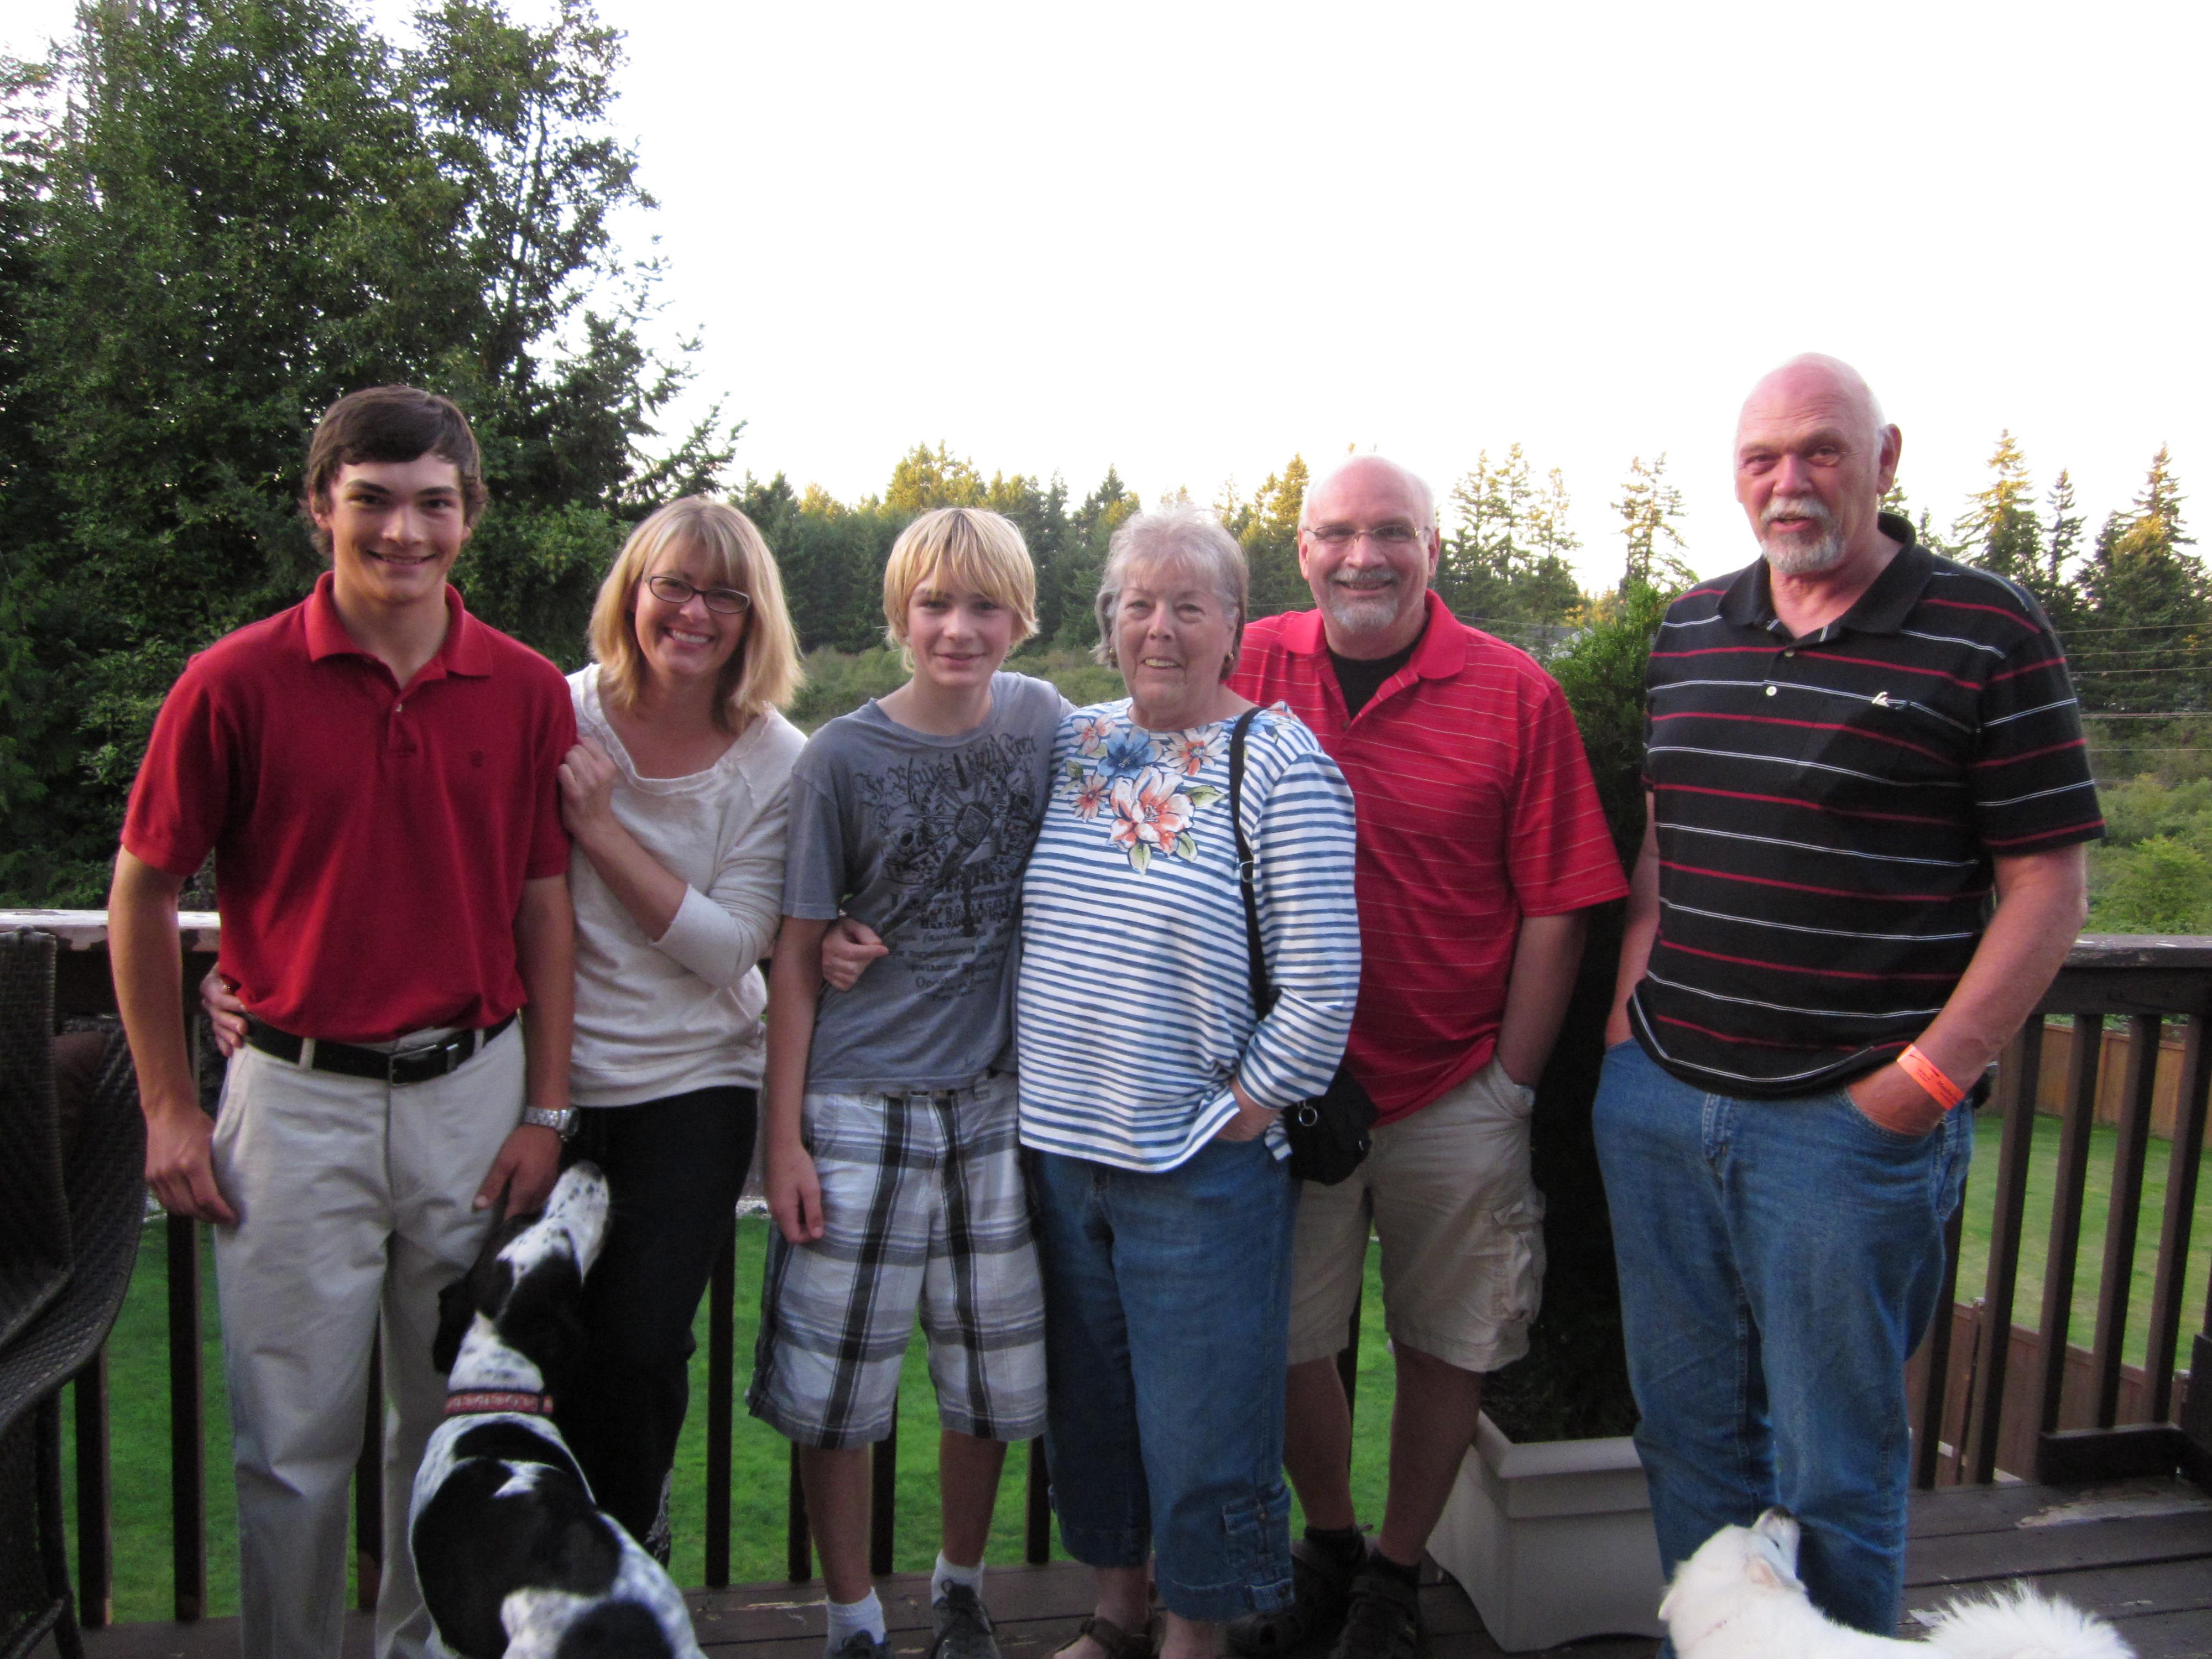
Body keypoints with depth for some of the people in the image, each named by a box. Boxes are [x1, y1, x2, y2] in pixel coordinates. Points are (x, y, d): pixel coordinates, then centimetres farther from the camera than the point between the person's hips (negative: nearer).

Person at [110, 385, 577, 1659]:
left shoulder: (527, 691, 0)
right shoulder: (239, 682, -6)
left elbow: (544, 907, 4)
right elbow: (143, 897, 1)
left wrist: (547, 1109, 1)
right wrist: (171, 1108, -1)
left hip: (473, 1089, 2)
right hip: (299, 1098, -2)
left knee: (459, 1421, 16)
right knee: (297, 1440, 8)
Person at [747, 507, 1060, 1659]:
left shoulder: (1043, 719, 1)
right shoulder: (840, 757, -7)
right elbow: (796, 955, -3)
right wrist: (782, 1134, -6)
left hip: (998, 1100, 3)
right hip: (858, 1107, -2)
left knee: (994, 1386, 13)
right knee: (832, 1389, 6)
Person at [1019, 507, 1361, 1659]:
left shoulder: (1280, 763, -11)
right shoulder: (1068, 745, 6)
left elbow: (1321, 987, -13)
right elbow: (1013, 922, 14)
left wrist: (1241, 1113, -10)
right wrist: (1041, 1089, 9)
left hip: (1200, 1168, -5)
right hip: (1056, 1150, 6)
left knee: (1199, 1426, 9)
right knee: (1087, 1404, 20)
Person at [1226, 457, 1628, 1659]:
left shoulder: (1514, 695, -7)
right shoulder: (1251, 670, -2)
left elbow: (1556, 907, -5)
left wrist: (1511, 1083, -5)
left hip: (1453, 1095, -1)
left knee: (1444, 1349, 13)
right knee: (1284, 1337, 11)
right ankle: (1326, 1549, 37)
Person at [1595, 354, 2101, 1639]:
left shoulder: (1987, 636, -5)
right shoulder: (1688, 634, 10)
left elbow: (2047, 886, -6)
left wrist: (1933, 1074, -14)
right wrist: (1631, 1006, 7)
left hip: (1851, 1122, -5)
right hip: (1659, 1103, 5)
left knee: (1833, 1468, 9)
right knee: (1687, 1428, 18)